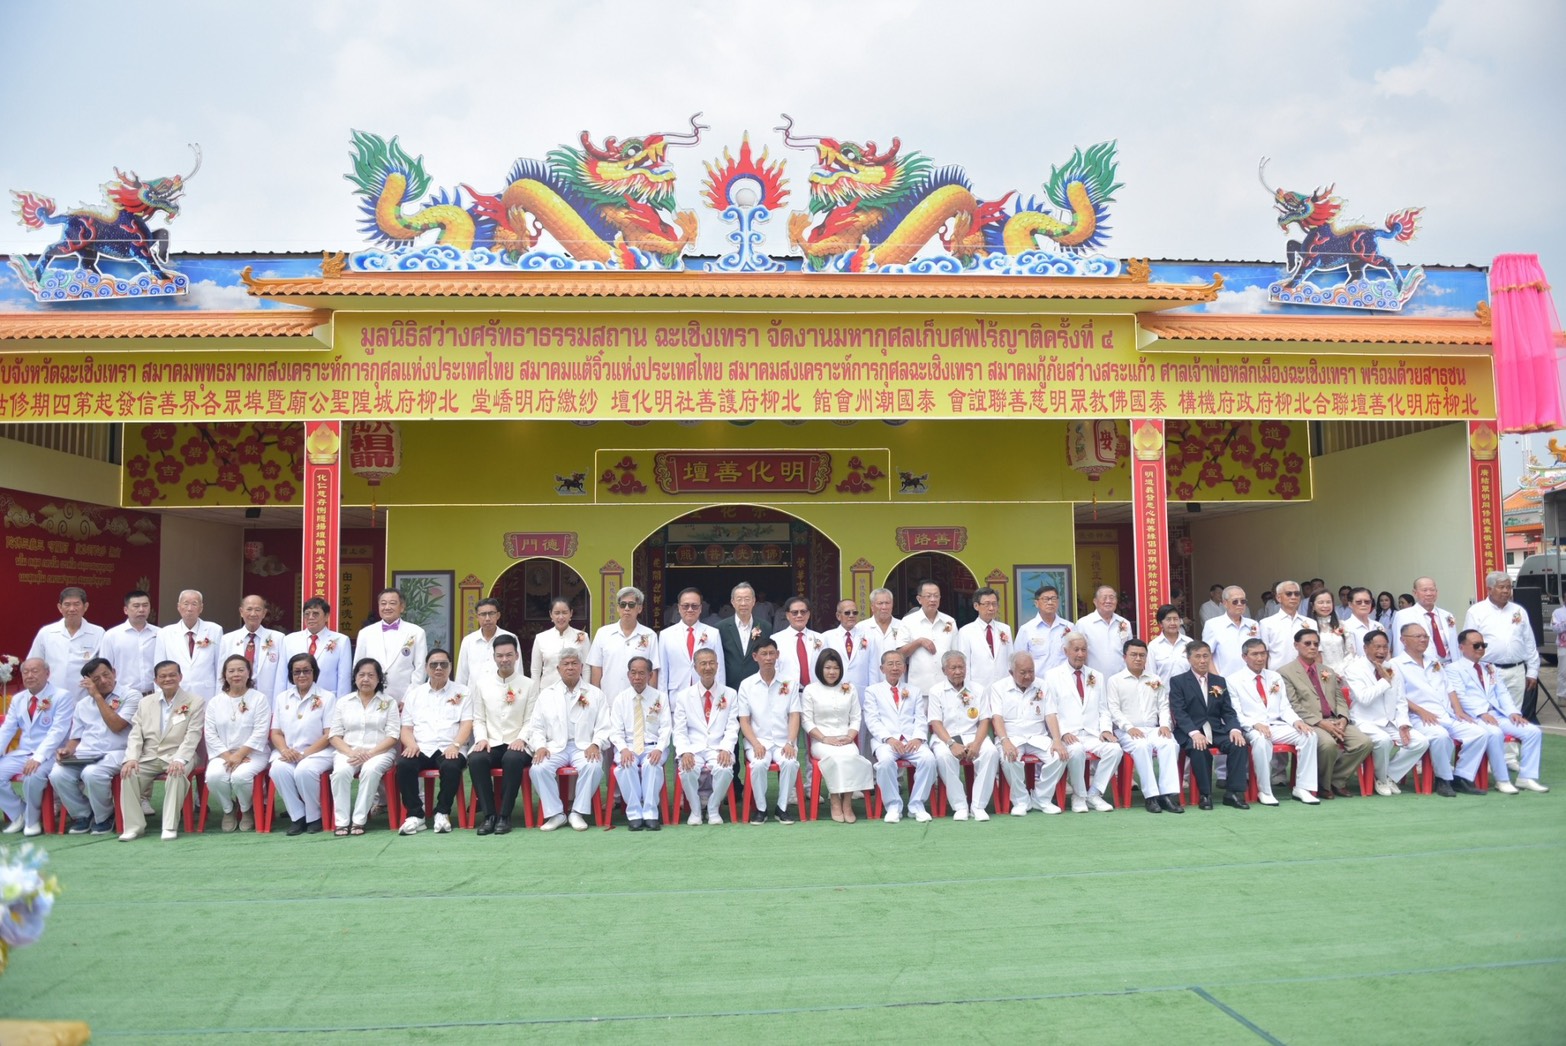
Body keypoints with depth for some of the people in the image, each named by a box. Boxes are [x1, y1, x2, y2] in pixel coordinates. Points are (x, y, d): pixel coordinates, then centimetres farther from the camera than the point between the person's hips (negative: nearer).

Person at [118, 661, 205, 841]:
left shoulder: (196, 701, 1)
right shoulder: (145, 702, 15)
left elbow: (192, 736, -9)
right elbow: (136, 735, 8)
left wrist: (179, 759, -25)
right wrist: (131, 758, -12)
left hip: (178, 756, -4)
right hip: (148, 757, 4)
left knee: (177, 774, -35)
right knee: (128, 774, -24)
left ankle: (170, 827, -28)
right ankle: (134, 826, -15)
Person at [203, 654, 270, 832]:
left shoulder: (260, 699, 1)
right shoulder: (215, 702, 11)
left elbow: (260, 733, -7)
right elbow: (210, 734, 2)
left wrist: (239, 755, -17)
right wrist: (228, 756, -12)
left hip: (252, 754, -3)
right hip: (223, 754, 3)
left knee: (240, 776, -33)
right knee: (213, 776, -29)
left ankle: (246, 810, 0)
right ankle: (228, 810, 2)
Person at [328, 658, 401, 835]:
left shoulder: (388, 702, 9)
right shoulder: (343, 702, 14)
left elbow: (392, 736, 0)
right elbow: (334, 735, 6)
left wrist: (370, 753, -15)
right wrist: (351, 752, -13)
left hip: (379, 752, -1)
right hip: (347, 751, 1)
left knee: (371, 770, -35)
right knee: (341, 771, -32)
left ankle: (359, 820, -28)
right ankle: (341, 821, -25)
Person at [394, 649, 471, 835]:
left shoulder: (462, 693, 12)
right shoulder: (414, 694, 19)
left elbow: (467, 724, 2)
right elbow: (406, 727, 13)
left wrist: (455, 745, -16)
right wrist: (411, 744, -9)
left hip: (449, 749, -2)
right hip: (421, 749, 2)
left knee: (451, 766, -35)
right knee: (403, 764, -30)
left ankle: (443, 813, -16)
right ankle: (415, 814, -20)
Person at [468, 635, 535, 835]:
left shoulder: (528, 685, 9)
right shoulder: (481, 682, 12)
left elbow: (530, 720, 5)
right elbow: (478, 718, 11)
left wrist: (521, 738, -13)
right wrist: (481, 738, -7)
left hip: (515, 744, -2)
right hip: (490, 743, 2)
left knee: (513, 759, -36)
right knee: (475, 759, -32)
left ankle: (505, 815, -25)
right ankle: (488, 814, -22)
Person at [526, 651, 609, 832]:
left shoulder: (595, 694, 11)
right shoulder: (547, 694, 14)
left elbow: (604, 727, 6)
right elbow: (536, 727, 12)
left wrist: (595, 744, -12)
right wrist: (540, 746, -7)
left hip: (584, 747, -1)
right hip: (555, 747, 1)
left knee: (593, 767, -33)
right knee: (538, 768, -28)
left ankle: (578, 812, -17)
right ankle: (555, 813, -13)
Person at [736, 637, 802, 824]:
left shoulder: (790, 683, 6)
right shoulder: (747, 685, 4)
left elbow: (794, 716, 2)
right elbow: (744, 721, 2)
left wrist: (790, 743, -13)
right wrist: (756, 744, -14)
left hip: (783, 741, 1)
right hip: (757, 741, -1)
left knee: (790, 763, -30)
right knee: (758, 764, -32)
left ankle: (782, 808, -11)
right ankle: (760, 808, -11)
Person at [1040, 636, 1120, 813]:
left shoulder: (1097, 676, 19)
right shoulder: (1053, 676, 6)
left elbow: (1103, 709, 17)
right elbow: (1050, 712, -1)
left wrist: (1105, 729, -3)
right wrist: (1063, 733, -15)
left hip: (1093, 734, 4)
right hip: (1068, 735, -4)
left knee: (1114, 749, -26)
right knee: (1076, 750, -36)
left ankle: (1094, 794, -10)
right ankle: (1079, 796, -12)